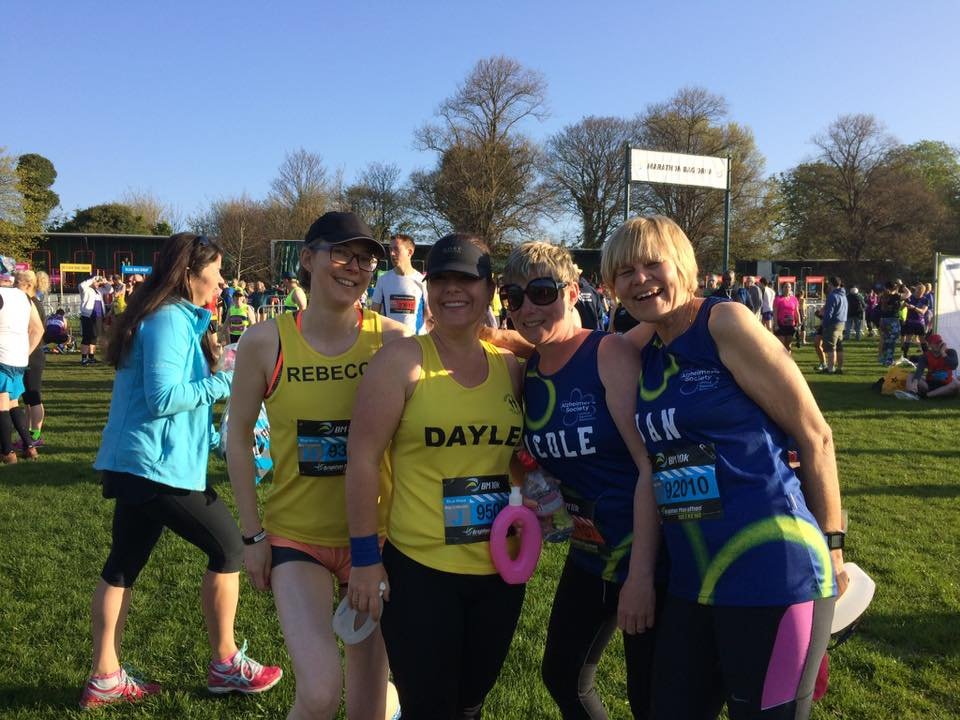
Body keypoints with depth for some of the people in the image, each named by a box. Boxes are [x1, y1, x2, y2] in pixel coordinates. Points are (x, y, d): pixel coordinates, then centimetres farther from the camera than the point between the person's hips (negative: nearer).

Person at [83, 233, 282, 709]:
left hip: (132, 462, 10)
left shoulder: (172, 317, 14)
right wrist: (225, 381, -15)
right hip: (158, 463, -10)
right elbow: (163, 398, -22)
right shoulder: (170, 320, -16)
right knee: (228, 547, 3)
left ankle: (105, 678, 19)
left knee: (123, 564, 12)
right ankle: (224, 664, 14)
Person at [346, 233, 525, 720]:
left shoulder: (510, 366, 4)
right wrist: (365, 558, -13)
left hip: (500, 571, 5)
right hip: (419, 569, -5)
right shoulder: (402, 360, -9)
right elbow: (362, 459, -12)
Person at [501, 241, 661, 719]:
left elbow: (651, 464, -23)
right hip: (588, 554, 7)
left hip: (646, 552, -7)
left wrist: (640, 574, -25)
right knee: (562, 678, 19)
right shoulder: (525, 371, 2)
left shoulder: (611, 353, -18)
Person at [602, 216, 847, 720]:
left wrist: (829, 546, 1)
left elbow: (814, 436, -6)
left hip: (771, 574, -7)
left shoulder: (726, 324, -10)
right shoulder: (642, 348, 9)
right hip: (692, 581, 7)